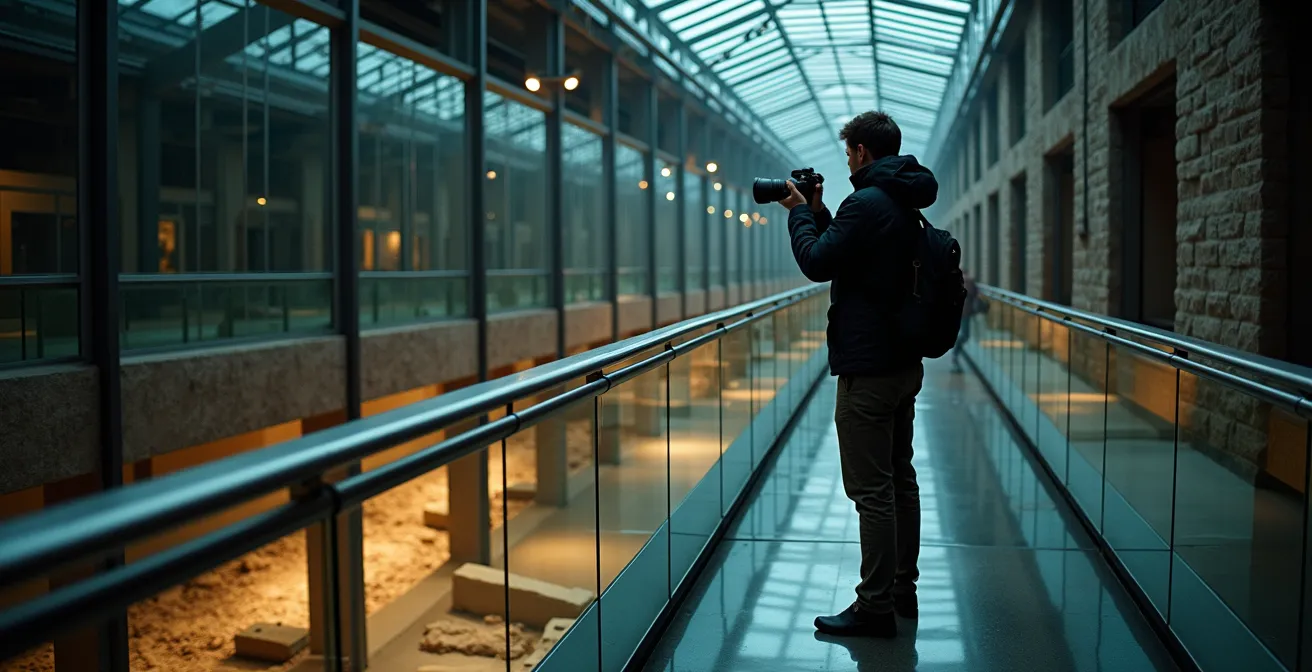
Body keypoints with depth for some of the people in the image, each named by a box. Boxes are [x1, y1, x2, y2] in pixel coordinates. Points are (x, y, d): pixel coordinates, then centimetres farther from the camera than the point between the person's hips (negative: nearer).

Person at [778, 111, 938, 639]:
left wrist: (800, 212, 0)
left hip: (869, 368, -10)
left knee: (871, 490, -6)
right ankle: (902, 589, 26)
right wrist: (818, 212, 16)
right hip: (904, 362, 10)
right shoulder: (906, 203, 14)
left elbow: (817, 262, -14)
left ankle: (875, 608, 0)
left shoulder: (868, 203, -17)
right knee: (900, 479, 16)